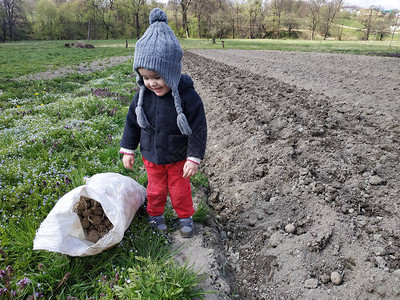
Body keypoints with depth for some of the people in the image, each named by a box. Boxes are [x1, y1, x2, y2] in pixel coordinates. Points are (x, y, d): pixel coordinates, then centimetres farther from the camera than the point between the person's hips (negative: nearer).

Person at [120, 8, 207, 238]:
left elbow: (198, 129, -19)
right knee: (156, 189, 20)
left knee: (180, 190, 15)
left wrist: (194, 158, -19)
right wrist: (128, 150, 2)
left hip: (178, 158, -3)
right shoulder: (143, 96, -13)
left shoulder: (187, 96, -25)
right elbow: (132, 122, 0)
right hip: (151, 157, 3)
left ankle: (186, 217, 39)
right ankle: (156, 215, 44)